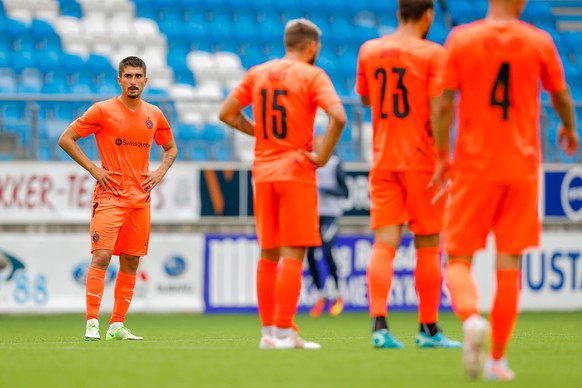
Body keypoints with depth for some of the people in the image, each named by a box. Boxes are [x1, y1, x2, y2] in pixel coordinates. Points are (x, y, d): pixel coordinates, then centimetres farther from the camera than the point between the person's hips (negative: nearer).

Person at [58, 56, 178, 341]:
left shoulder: (154, 115, 11)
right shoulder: (103, 110, -3)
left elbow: (171, 148, 26)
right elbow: (65, 139, -2)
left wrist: (160, 172, 7)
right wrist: (92, 168, -9)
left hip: (140, 198, 5)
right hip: (109, 196, -5)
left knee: (131, 262, 5)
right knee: (101, 256, -15)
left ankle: (117, 326, 11)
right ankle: (92, 324, -15)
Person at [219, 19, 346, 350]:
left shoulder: (257, 73, 10)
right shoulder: (312, 75, -6)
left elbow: (227, 113, 14)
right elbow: (338, 117, -20)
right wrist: (322, 156, -11)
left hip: (263, 171, 5)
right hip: (296, 171, -5)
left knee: (268, 254, 12)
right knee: (293, 253, -5)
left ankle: (268, 331, 14)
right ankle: (285, 332, -9)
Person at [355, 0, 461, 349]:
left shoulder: (369, 50, 7)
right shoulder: (433, 54, -8)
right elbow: (437, 110, -15)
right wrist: (443, 156, -7)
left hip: (383, 160, 4)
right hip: (422, 160, -4)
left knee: (384, 244, -1)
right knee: (428, 246, 6)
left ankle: (379, 324, -17)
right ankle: (428, 330, 12)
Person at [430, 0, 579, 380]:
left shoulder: (461, 39, -2)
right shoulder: (539, 42, 0)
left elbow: (444, 103, -4)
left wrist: (442, 157, 5)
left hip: (473, 166, 0)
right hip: (522, 164, 1)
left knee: (459, 259, 5)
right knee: (509, 262, 6)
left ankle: (471, 318, -26)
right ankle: (498, 359, 7)